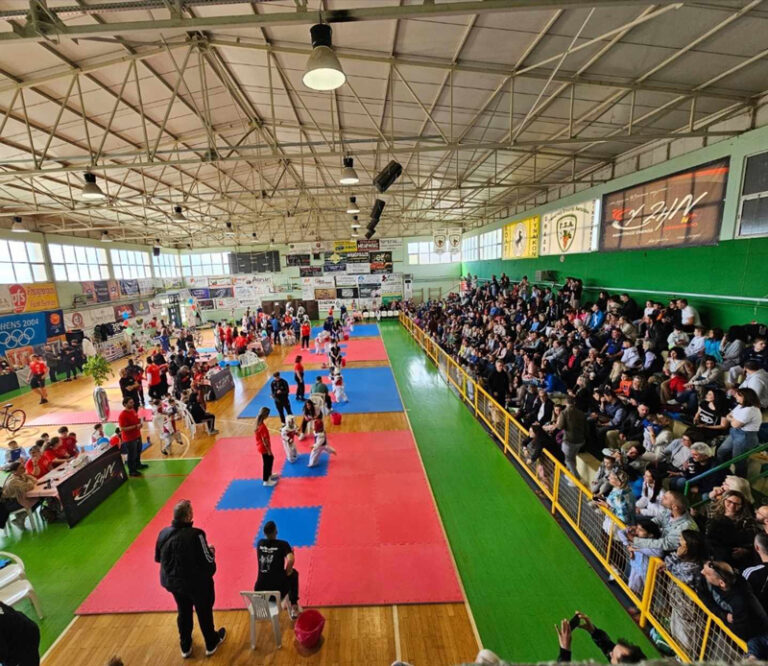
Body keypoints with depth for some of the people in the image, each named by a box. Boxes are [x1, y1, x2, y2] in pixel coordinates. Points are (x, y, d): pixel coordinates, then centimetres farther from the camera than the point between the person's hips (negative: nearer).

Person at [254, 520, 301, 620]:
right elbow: (291, 560, -26)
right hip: (278, 592, -4)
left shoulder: (259, 543, 3)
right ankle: (294, 608, 26)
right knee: (293, 574, 26)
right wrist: (287, 572, -5)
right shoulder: (283, 544, -10)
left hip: (259, 591, 4)